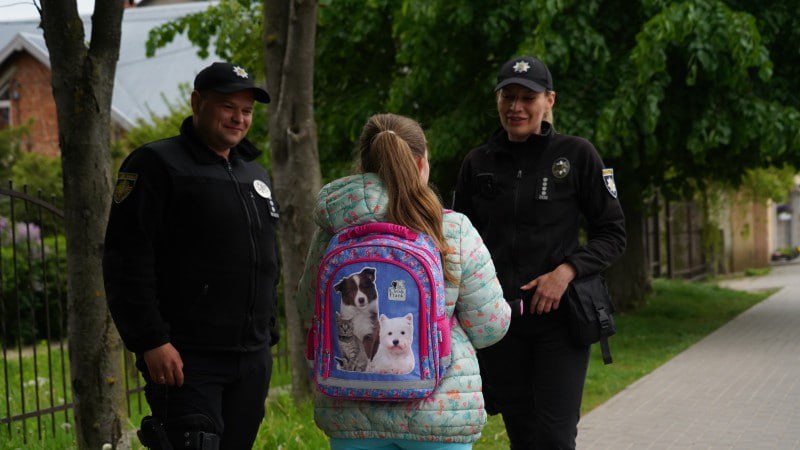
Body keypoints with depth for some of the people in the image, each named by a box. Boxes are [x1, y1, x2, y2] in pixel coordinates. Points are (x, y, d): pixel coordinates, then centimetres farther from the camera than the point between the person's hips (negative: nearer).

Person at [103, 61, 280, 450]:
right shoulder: (157, 165, -5)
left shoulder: (254, 175, 19)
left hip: (252, 360, 7)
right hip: (185, 359, -7)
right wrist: (151, 341, -19)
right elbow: (126, 261, -13)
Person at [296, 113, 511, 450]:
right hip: (440, 409, -2)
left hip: (352, 413, 2)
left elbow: (310, 309, 10)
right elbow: (489, 328, -4)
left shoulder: (332, 234, -5)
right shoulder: (456, 233, -10)